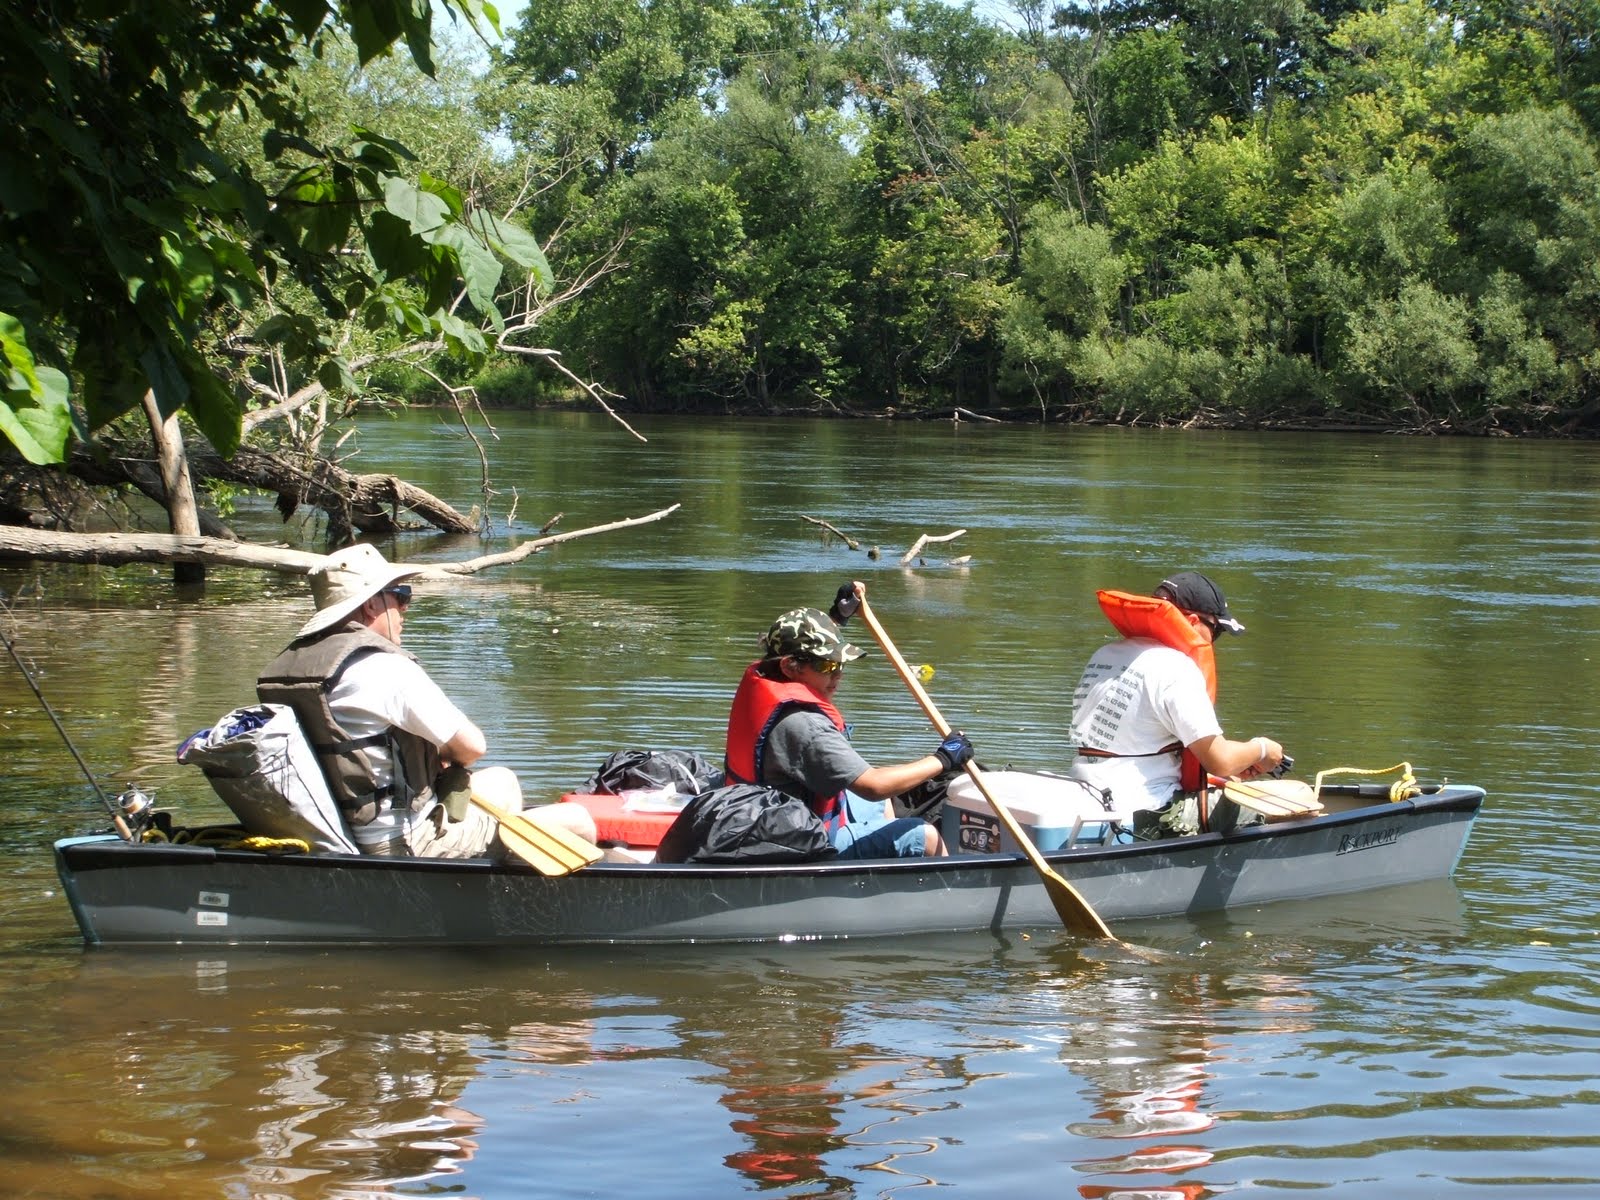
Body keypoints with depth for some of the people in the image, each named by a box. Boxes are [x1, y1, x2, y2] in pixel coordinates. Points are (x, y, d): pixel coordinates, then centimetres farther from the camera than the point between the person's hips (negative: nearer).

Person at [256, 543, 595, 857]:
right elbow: (472, 745, -17)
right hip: (408, 844, -10)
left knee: (502, 781, 30)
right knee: (576, 821, -1)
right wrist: (445, 758, 6)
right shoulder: (385, 669, -21)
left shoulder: (288, 663, 4)